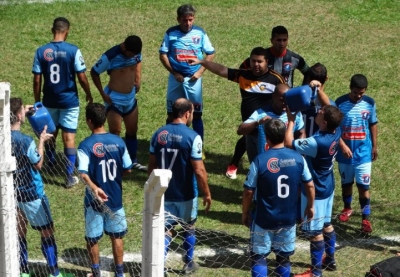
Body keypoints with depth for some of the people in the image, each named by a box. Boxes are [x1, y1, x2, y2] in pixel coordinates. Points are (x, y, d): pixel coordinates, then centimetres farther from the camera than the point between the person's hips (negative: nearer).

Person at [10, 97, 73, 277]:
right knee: (47, 233, 8)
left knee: (19, 233, 16)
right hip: (31, 194, -6)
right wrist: (41, 141, -3)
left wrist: (25, 112, 16)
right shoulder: (26, 141, -26)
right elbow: (38, 164, -12)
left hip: (13, 193, 6)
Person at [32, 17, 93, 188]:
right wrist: (89, 95, 7)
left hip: (49, 101, 3)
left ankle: (51, 166, 41)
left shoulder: (41, 51, -7)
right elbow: (82, 77, -10)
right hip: (69, 101, -3)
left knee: (50, 134, 21)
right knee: (69, 137, 1)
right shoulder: (73, 51, -14)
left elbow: (37, 80, -4)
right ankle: (70, 176, 0)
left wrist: (37, 101, 8)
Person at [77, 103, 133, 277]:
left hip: (95, 200, -3)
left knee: (92, 239, 14)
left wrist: (94, 188, -37)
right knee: (117, 236, 17)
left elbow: (83, 173, -29)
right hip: (115, 198, 3)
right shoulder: (118, 141, -6)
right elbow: (127, 169, 3)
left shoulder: (86, 145, -16)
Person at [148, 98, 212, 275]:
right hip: (185, 194, -3)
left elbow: (152, 166, 4)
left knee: (165, 230, 9)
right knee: (188, 228, 19)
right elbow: (199, 170, -18)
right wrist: (207, 193, -6)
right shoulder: (192, 137, -18)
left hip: (164, 193, 3)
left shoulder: (159, 134, -3)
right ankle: (188, 264, 34)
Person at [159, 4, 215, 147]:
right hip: (175, 78, 1)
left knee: (196, 114, 3)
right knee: (172, 114, 8)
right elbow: (163, 55, -1)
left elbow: (211, 54, 3)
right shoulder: (171, 33, -4)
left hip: (193, 79, -1)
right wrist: (174, 73, -8)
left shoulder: (200, 33, -4)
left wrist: (200, 71, -7)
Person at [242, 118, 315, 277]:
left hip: (264, 219, -3)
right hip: (288, 218, 3)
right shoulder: (297, 158, -7)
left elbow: (248, 192, -11)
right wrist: (310, 206, 19)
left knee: (258, 257, 7)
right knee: (284, 257, 16)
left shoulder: (260, 160, -17)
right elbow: (309, 185, 3)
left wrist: (245, 213, 4)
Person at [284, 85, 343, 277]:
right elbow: (328, 106, 5)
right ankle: (330, 260, 37)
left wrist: (291, 120, -16)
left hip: (315, 190, -9)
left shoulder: (317, 142, -34)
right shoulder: (335, 131, -11)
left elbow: (289, 143, -25)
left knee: (314, 231, 3)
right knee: (326, 224, 23)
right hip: (327, 187, 9)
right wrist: (319, 89, -9)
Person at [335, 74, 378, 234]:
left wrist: (375, 146, 9)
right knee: (346, 182, 17)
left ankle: (366, 219, 0)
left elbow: (373, 125, 8)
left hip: (363, 151, 0)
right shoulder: (340, 103, -11)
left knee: (363, 185, -3)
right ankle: (347, 208, 39)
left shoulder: (370, 103, -4)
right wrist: (342, 145, -17)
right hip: (345, 151, 0)